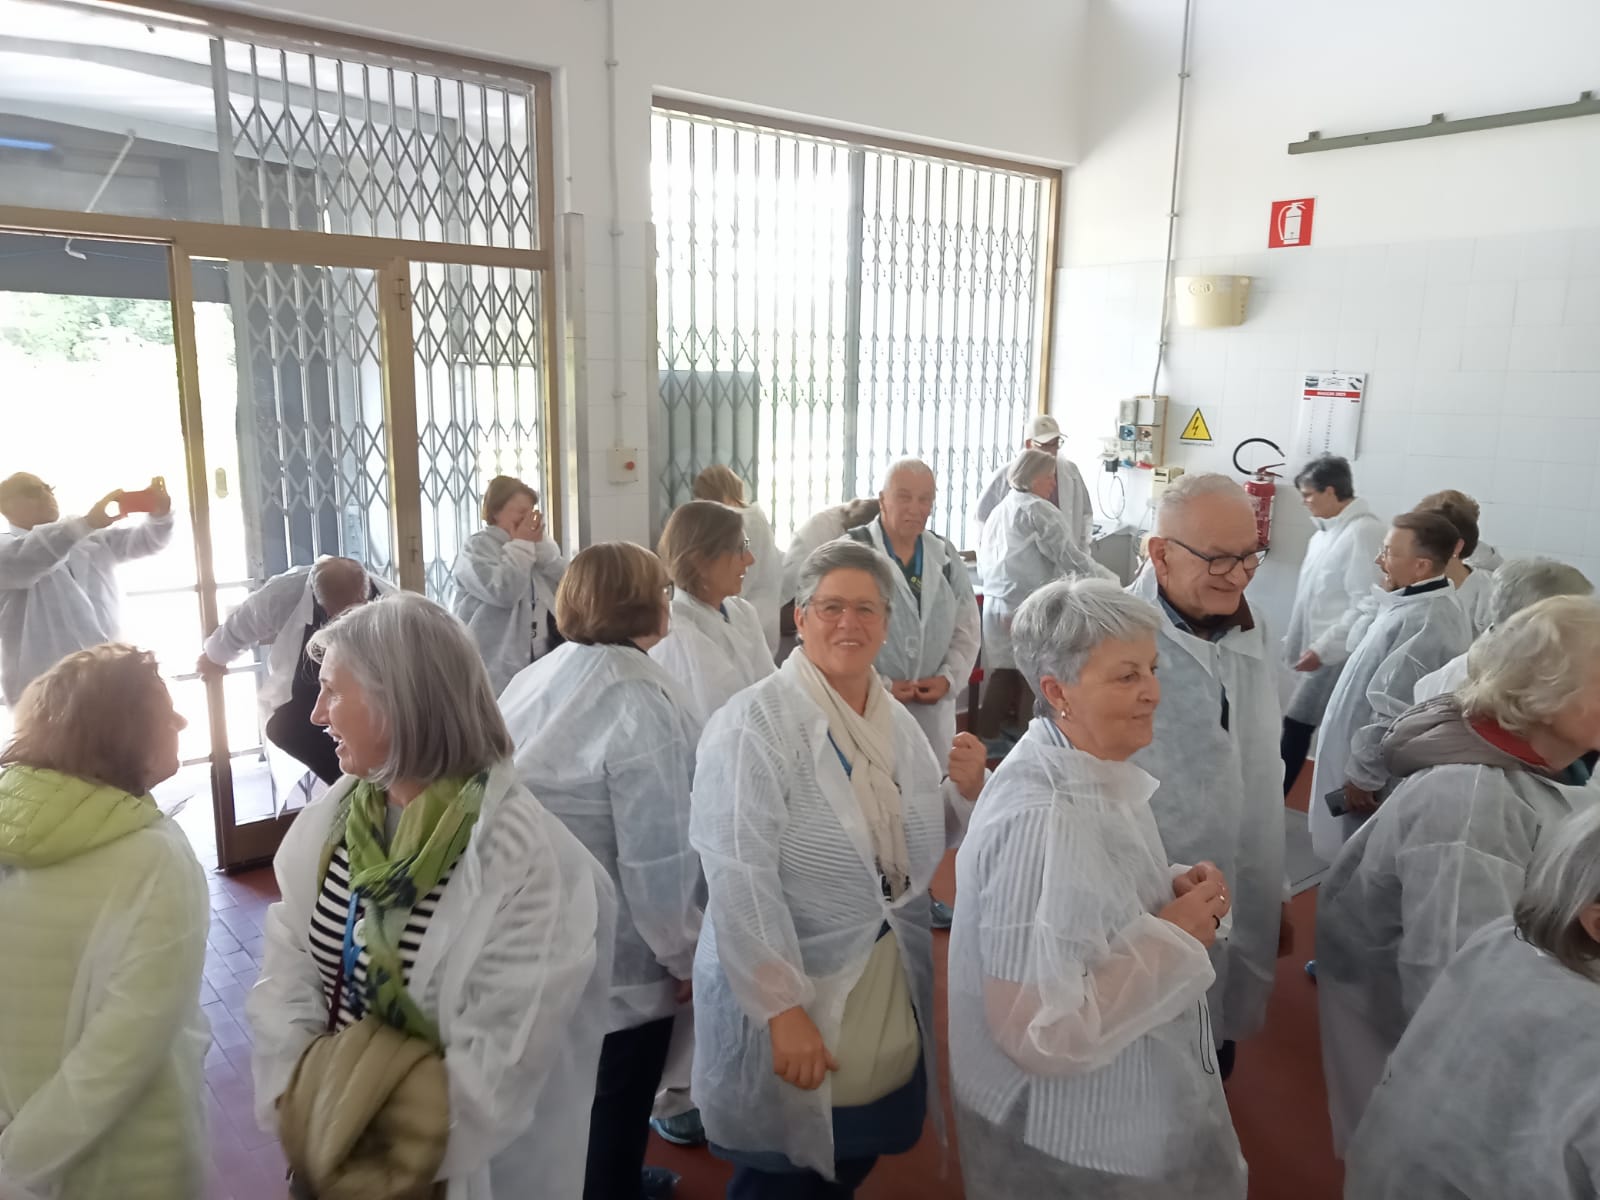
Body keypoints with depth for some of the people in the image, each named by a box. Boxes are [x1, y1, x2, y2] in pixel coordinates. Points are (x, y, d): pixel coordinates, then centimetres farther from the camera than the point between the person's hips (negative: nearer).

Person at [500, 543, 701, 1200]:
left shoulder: (532, 681, -1)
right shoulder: (640, 702, -24)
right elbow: (657, 856, -26)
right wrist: (683, 955, -11)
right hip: (614, 955, -8)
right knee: (614, 1105, 14)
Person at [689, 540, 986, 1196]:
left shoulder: (898, 723, 4)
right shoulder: (755, 723, -18)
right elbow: (739, 880, -23)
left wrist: (966, 790, -5)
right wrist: (783, 1009, -25)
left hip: (892, 991, 6)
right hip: (790, 996, -6)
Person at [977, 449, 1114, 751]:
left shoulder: (998, 510, 15)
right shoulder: (1038, 510, -10)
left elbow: (983, 561, 20)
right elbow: (1070, 558, -13)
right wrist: (1112, 582, -6)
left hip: (995, 604, 8)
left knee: (1003, 672, 13)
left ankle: (989, 733, 16)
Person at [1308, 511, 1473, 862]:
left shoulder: (1424, 623, -29)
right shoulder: (1412, 602, 4)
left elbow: (1394, 715, -28)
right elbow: (1358, 644, 16)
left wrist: (1362, 775, -20)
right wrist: (1383, 601, 3)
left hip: (1381, 780, -10)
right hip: (1381, 769, 10)